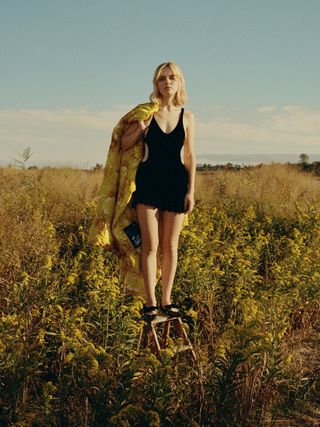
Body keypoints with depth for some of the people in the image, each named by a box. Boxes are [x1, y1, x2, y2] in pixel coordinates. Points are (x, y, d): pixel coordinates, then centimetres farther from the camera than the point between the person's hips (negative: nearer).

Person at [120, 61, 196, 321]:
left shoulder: (187, 117, 5)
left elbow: (190, 156, 6)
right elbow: (124, 145, 4)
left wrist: (191, 191, 1)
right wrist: (141, 129, -15)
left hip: (176, 184, 2)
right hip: (148, 182, -2)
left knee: (170, 246, 7)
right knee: (150, 245, -3)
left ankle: (166, 300, 18)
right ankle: (150, 302, 4)